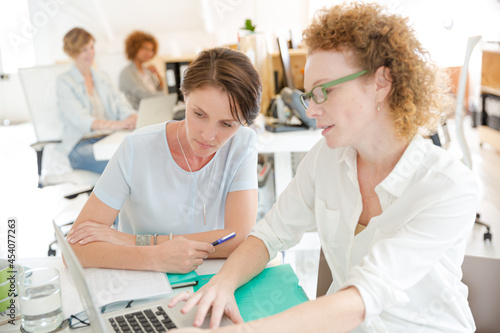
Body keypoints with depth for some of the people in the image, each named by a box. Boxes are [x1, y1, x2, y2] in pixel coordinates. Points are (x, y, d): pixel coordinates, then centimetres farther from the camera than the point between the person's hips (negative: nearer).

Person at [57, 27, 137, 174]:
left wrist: (133, 118, -17)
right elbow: (80, 119, -16)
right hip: (80, 144, -5)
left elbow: (120, 104, 9)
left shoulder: (102, 78, 19)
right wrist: (116, 125, -33)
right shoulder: (64, 81, -1)